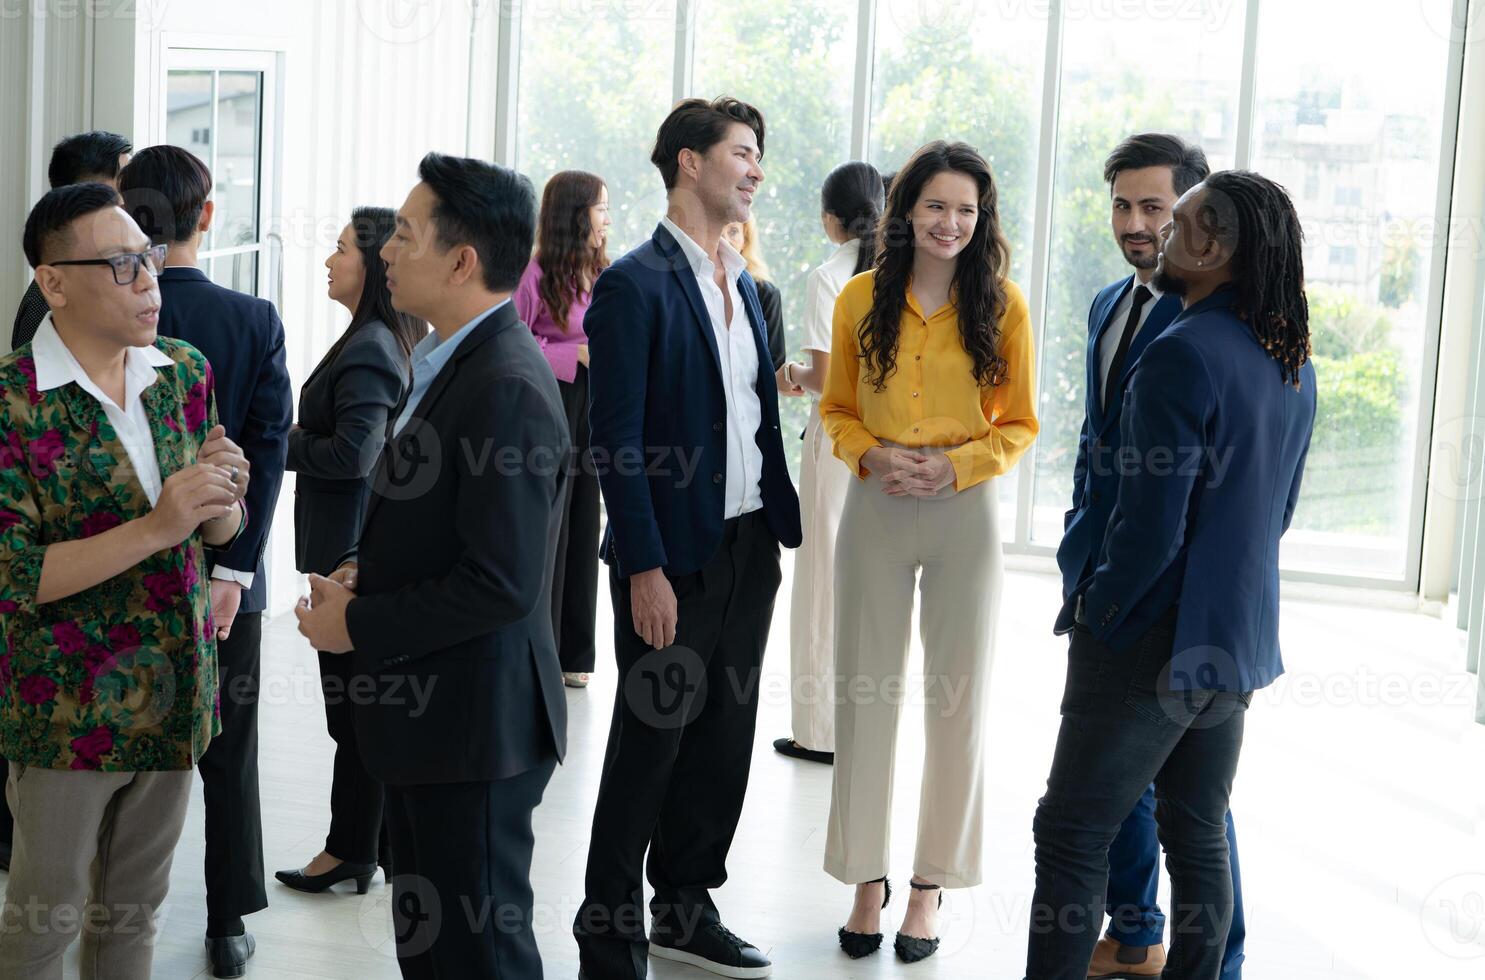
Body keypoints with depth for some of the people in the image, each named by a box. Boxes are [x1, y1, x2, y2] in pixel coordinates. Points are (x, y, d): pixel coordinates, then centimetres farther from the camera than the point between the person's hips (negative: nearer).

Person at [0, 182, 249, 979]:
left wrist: (223, 499, -15)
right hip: (66, 708, -5)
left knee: (134, 908, 19)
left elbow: (220, 531, 9)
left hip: (175, 695, 5)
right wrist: (153, 530, -27)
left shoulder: (185, 373, 1)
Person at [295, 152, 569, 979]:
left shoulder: (508, 388, -22)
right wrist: (367, 573, 3)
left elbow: (499, 582, -26)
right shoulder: (457, 361, 10)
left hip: (474, 723, -10)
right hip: (429, 711, 10)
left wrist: (359, 625, -16)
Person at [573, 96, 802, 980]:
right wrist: (644, 568, -18)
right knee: (650, 743, 1)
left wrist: (778, 532, 10)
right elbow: (618, 439, -15)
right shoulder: (635, 285, -11)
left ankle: (686, 909, 28)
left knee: (724, 739, 13)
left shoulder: (743, 284, 13)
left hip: (748, 547, 7)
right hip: (675, 557, -7)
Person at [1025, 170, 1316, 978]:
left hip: (1155, 641, -8)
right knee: (1199, 839, 16)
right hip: (1240, 637, 8)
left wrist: (1095, 609, -7)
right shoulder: (1293, 362, 7)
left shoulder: (1184, 354, -21)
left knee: (1071, 838, 0)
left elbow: (1152, 526, -22)